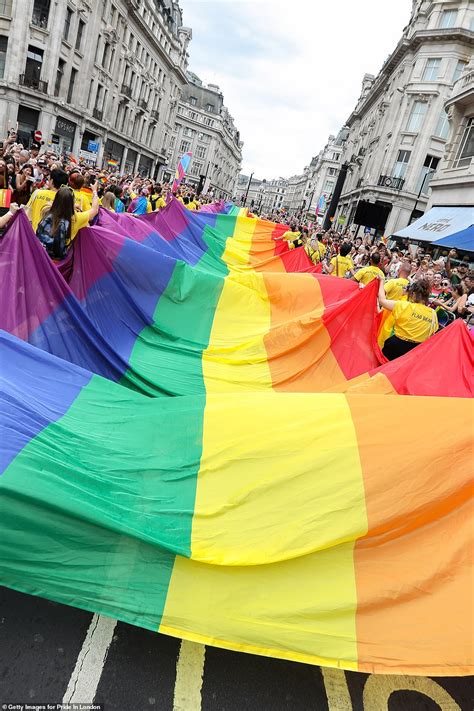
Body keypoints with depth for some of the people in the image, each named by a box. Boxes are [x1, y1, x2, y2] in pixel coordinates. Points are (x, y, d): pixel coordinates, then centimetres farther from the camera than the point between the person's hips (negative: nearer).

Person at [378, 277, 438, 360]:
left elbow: (382, 300, -7)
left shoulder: (406, 306, -13)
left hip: (397, 345, -5)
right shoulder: (433, 313, 0)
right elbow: (432, 334, 8)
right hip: (417, 350, 5)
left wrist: (381, 281, 6)